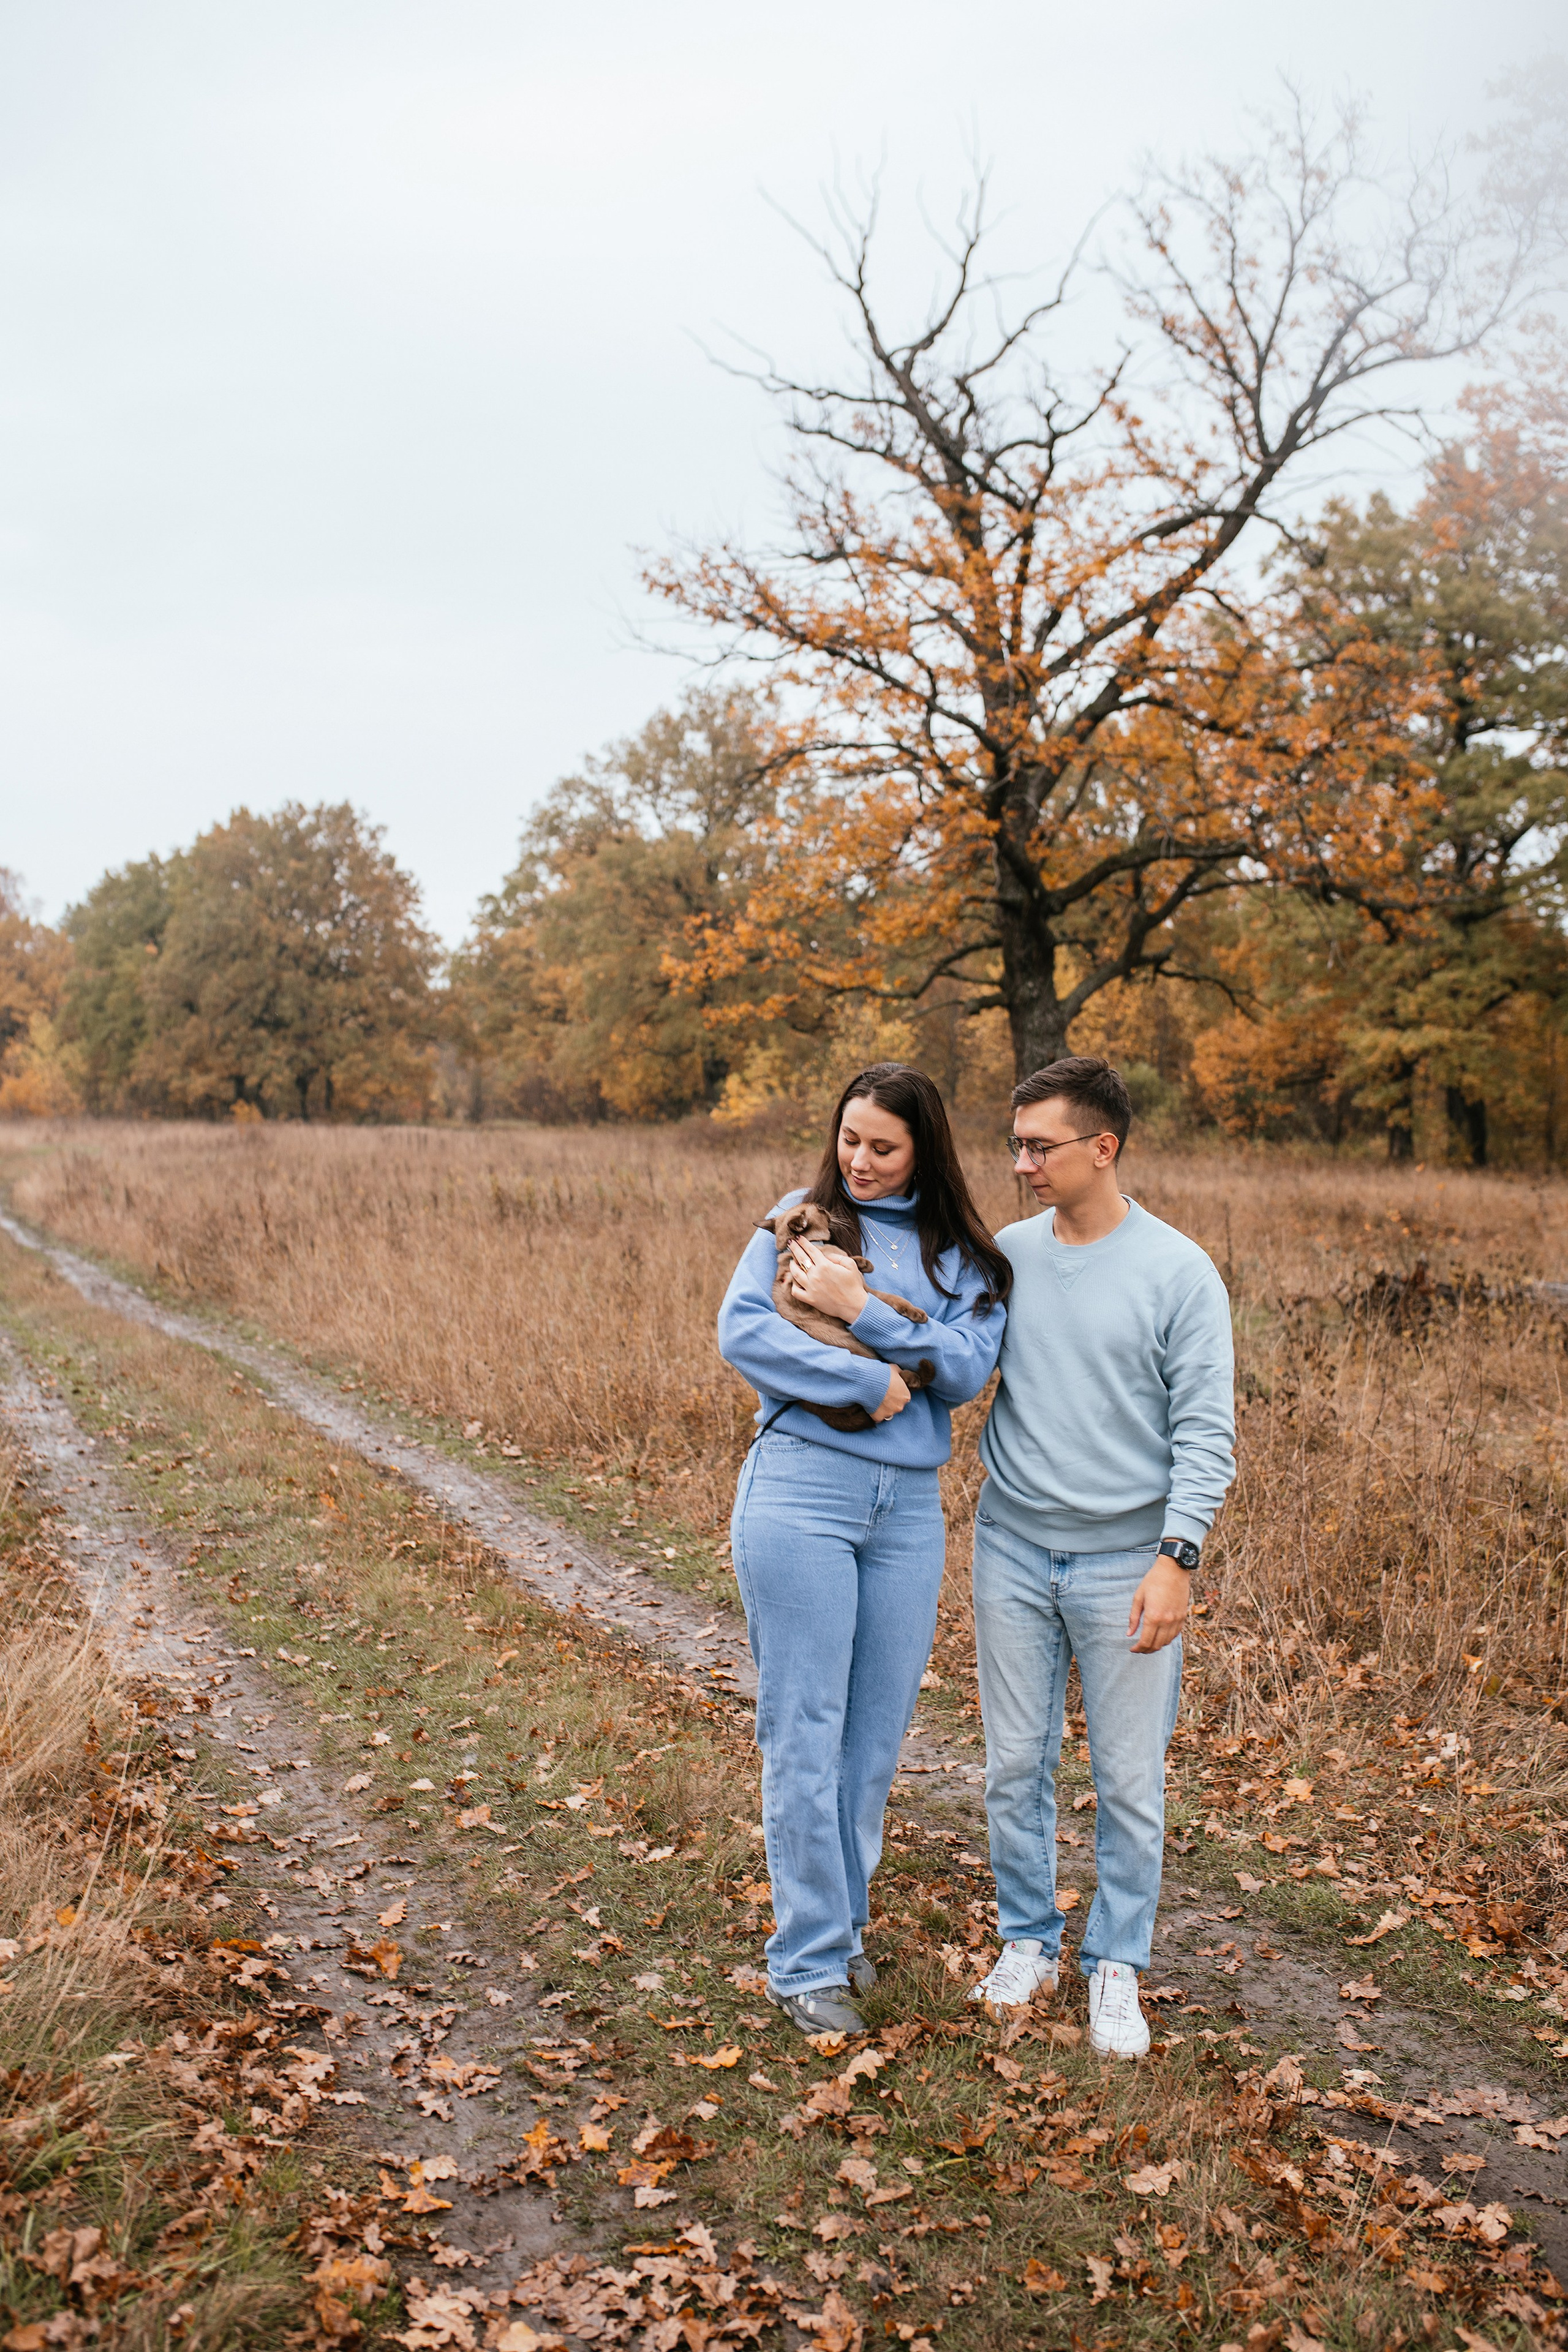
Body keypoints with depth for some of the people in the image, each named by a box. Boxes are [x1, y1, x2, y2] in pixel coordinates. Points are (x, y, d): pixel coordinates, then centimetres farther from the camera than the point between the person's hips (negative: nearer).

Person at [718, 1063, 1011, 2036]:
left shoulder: (962, 1252, 9)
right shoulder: (804, 1218, 3)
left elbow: (969, 1369, -4)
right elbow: (741, 1330, -9)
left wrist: (863, 1312, -13)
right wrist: (869, 1381, -14)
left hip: (910, 1506, 3)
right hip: (801, 1488, -3)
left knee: (878, 1733, 11)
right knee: (805, 1730, 0)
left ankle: (843, 1927, 30)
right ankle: (808, 1961, 12)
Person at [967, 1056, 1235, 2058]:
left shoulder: (1179, 1272, -7)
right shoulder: (1005, 1254, 3)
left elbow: (1206, 1431, -7)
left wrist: (1176, 1558, -15)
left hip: (1126, 1560, -3)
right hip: (1014, 1550, 3)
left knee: (1131, 1782, 6)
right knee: (1016, 1765, 12)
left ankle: (1116, 1965, 25)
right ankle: (1029, 1937, 32)